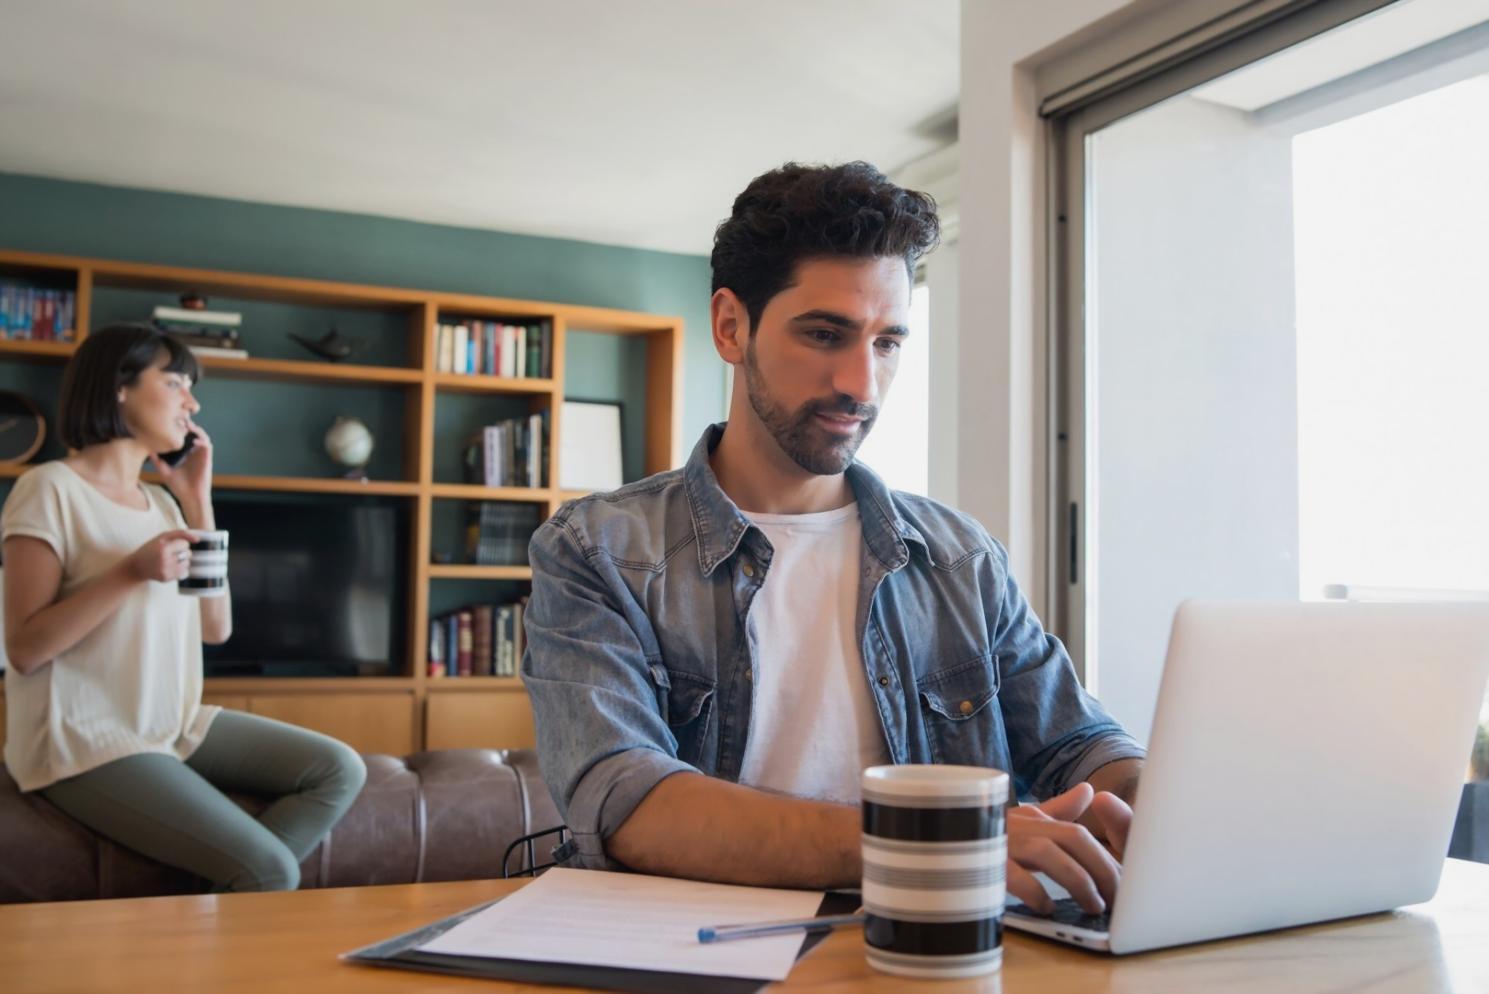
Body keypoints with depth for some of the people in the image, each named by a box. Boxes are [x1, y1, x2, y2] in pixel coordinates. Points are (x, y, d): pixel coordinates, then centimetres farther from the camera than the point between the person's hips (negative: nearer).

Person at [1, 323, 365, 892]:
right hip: (87, 745, -8)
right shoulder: (51, 489, -9)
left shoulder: (160, 504, 14)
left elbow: (216, 628, 7)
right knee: (271, 870, -22)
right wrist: (131, 573, -24)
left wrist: (199, 503, 5)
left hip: (174, 728, 8)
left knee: (340, 771, -5)